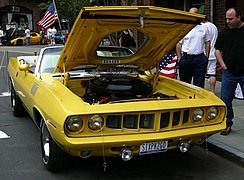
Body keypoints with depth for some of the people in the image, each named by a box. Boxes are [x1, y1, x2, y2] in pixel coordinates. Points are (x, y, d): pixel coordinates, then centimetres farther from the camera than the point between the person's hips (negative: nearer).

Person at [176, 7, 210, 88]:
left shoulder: (203, 28, 11)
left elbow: (207, 42, 14)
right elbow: (178, 44, 3)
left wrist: (206, 56, 4)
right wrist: (179, 58, -4)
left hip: (200, 58, 1)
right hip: (186, 57, -1)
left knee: (199, 84, 2)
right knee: (184, 82, 8)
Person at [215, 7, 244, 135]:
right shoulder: (224, 33, 6)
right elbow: (217, 50, 12)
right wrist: (223, 66, 1)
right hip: (229, 73, 3)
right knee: (225, 101, 6)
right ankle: (227, 124, 22)